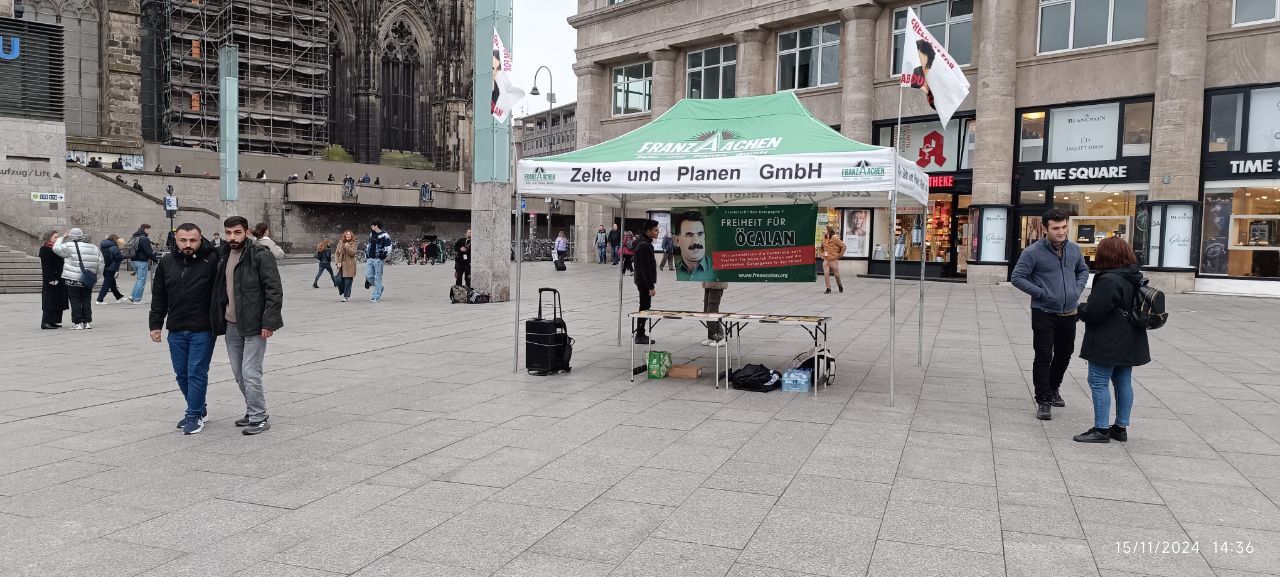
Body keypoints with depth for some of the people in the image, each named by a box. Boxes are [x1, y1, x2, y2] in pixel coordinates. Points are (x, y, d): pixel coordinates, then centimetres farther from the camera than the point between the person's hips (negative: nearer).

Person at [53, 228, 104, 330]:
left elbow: (56, 248, 4)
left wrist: (62, 238, 16)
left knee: (75, 301, 2)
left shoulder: (69, 246, -10)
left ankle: (77, 323, 3)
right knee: (87, 300, 13)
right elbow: (100, 265, 7)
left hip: (73, 280, -5)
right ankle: (88, 322, 15)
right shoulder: (94, 247, 7)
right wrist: (97, 276, 15)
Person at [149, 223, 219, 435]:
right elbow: (159, 296, 13)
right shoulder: (166, 262, 5)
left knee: (197, 373, -3)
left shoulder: (211, 261, -10)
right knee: (181, 373, 13)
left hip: (202, 330, -5)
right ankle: (199, 409, 29)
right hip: (176, 330, 6)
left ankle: (194, 415, 9)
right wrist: (155, 324, 9)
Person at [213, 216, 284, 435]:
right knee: (238, 373, 13)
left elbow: (275, 291, -15)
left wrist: (268, 323, -19)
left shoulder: (261, 255, -13)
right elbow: (219, 290, 20)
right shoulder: (223, 256, 10)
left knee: (250, 373, -8)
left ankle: (259, 418, 4)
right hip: (231, 325, 8)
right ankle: (253, 411, 27)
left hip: (254, 326, -8)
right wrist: (218, 320, 15)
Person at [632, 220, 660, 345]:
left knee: (645, 306, 15)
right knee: (644, 307, -6)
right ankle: (640, 336, -1)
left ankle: (640, 334, 22)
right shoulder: (644, 245, -20)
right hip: (644, 281, -10)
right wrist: (651, 287, -22)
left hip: (643, 281, 10)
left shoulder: (643, 242, 13)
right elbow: (645, 268, -23)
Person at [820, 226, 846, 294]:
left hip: (833, 260, -5)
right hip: (825, 260, 5)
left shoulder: (835, 239, -12)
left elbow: (843, 246, -9)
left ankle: (840, 286, 32)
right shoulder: (824, 239, 8)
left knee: (836, 274, 8)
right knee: (826, 274, -5)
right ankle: (828, 288, 1)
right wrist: (823, 254, 15)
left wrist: (840, 255, -7)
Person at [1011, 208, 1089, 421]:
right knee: (1043, 358, -5)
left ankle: (1053, 389, 38)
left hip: (1069, 314, 6)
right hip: (1044, 314, -6)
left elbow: (1083, 270, 23)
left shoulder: (1074, 249, 5)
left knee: (1064, 355, 18)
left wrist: (1078, 289, 6)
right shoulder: (1033, 252, -13)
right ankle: (1043, 401, 3)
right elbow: (1017, 277, -10)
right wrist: (1041, 293, -15)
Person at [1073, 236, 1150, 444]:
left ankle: (1101, 430, -1)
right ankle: (1121, 428, 23)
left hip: (1107, 345, -9)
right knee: (1123, 383, 14)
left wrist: (1081, 309, 0)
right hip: (1129, 344, 10)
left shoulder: (1109, 281, -21)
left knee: (1099, 383, -3)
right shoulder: (1136, 277, 9)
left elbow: (1093, 312, -22)